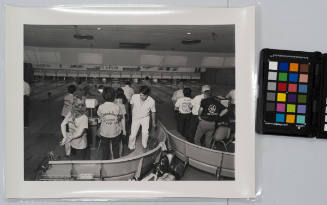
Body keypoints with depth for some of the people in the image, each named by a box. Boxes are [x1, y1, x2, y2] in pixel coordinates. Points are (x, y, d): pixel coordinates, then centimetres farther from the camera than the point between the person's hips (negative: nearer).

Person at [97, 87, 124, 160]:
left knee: (105, 149, 20)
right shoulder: (117, 107, -19)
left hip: (104, 132, 0)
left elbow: (100, 118, -4)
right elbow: (121, 117, -4)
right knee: (116, 149, 22)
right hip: (115, 132, 0)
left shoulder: (101, 107, -18)